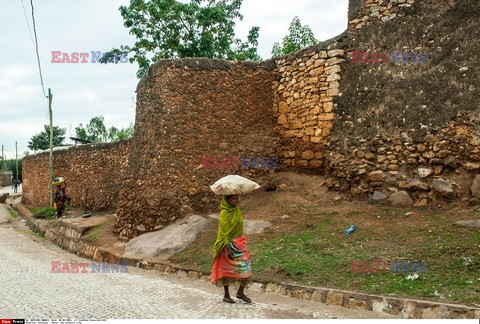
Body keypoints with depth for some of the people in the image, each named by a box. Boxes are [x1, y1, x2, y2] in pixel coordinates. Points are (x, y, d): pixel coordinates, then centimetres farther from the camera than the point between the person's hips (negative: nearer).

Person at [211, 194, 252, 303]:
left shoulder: (237, 211, 8)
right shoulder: (224, 213, -12)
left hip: (239, 244, 6)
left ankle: (240, 292, 16)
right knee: (227, 269, 4)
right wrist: (228, 248, -21)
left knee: (246, 268, 0)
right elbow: (223, 233, -15)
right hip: (228, 245, -6)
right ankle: (226, 295, 19)